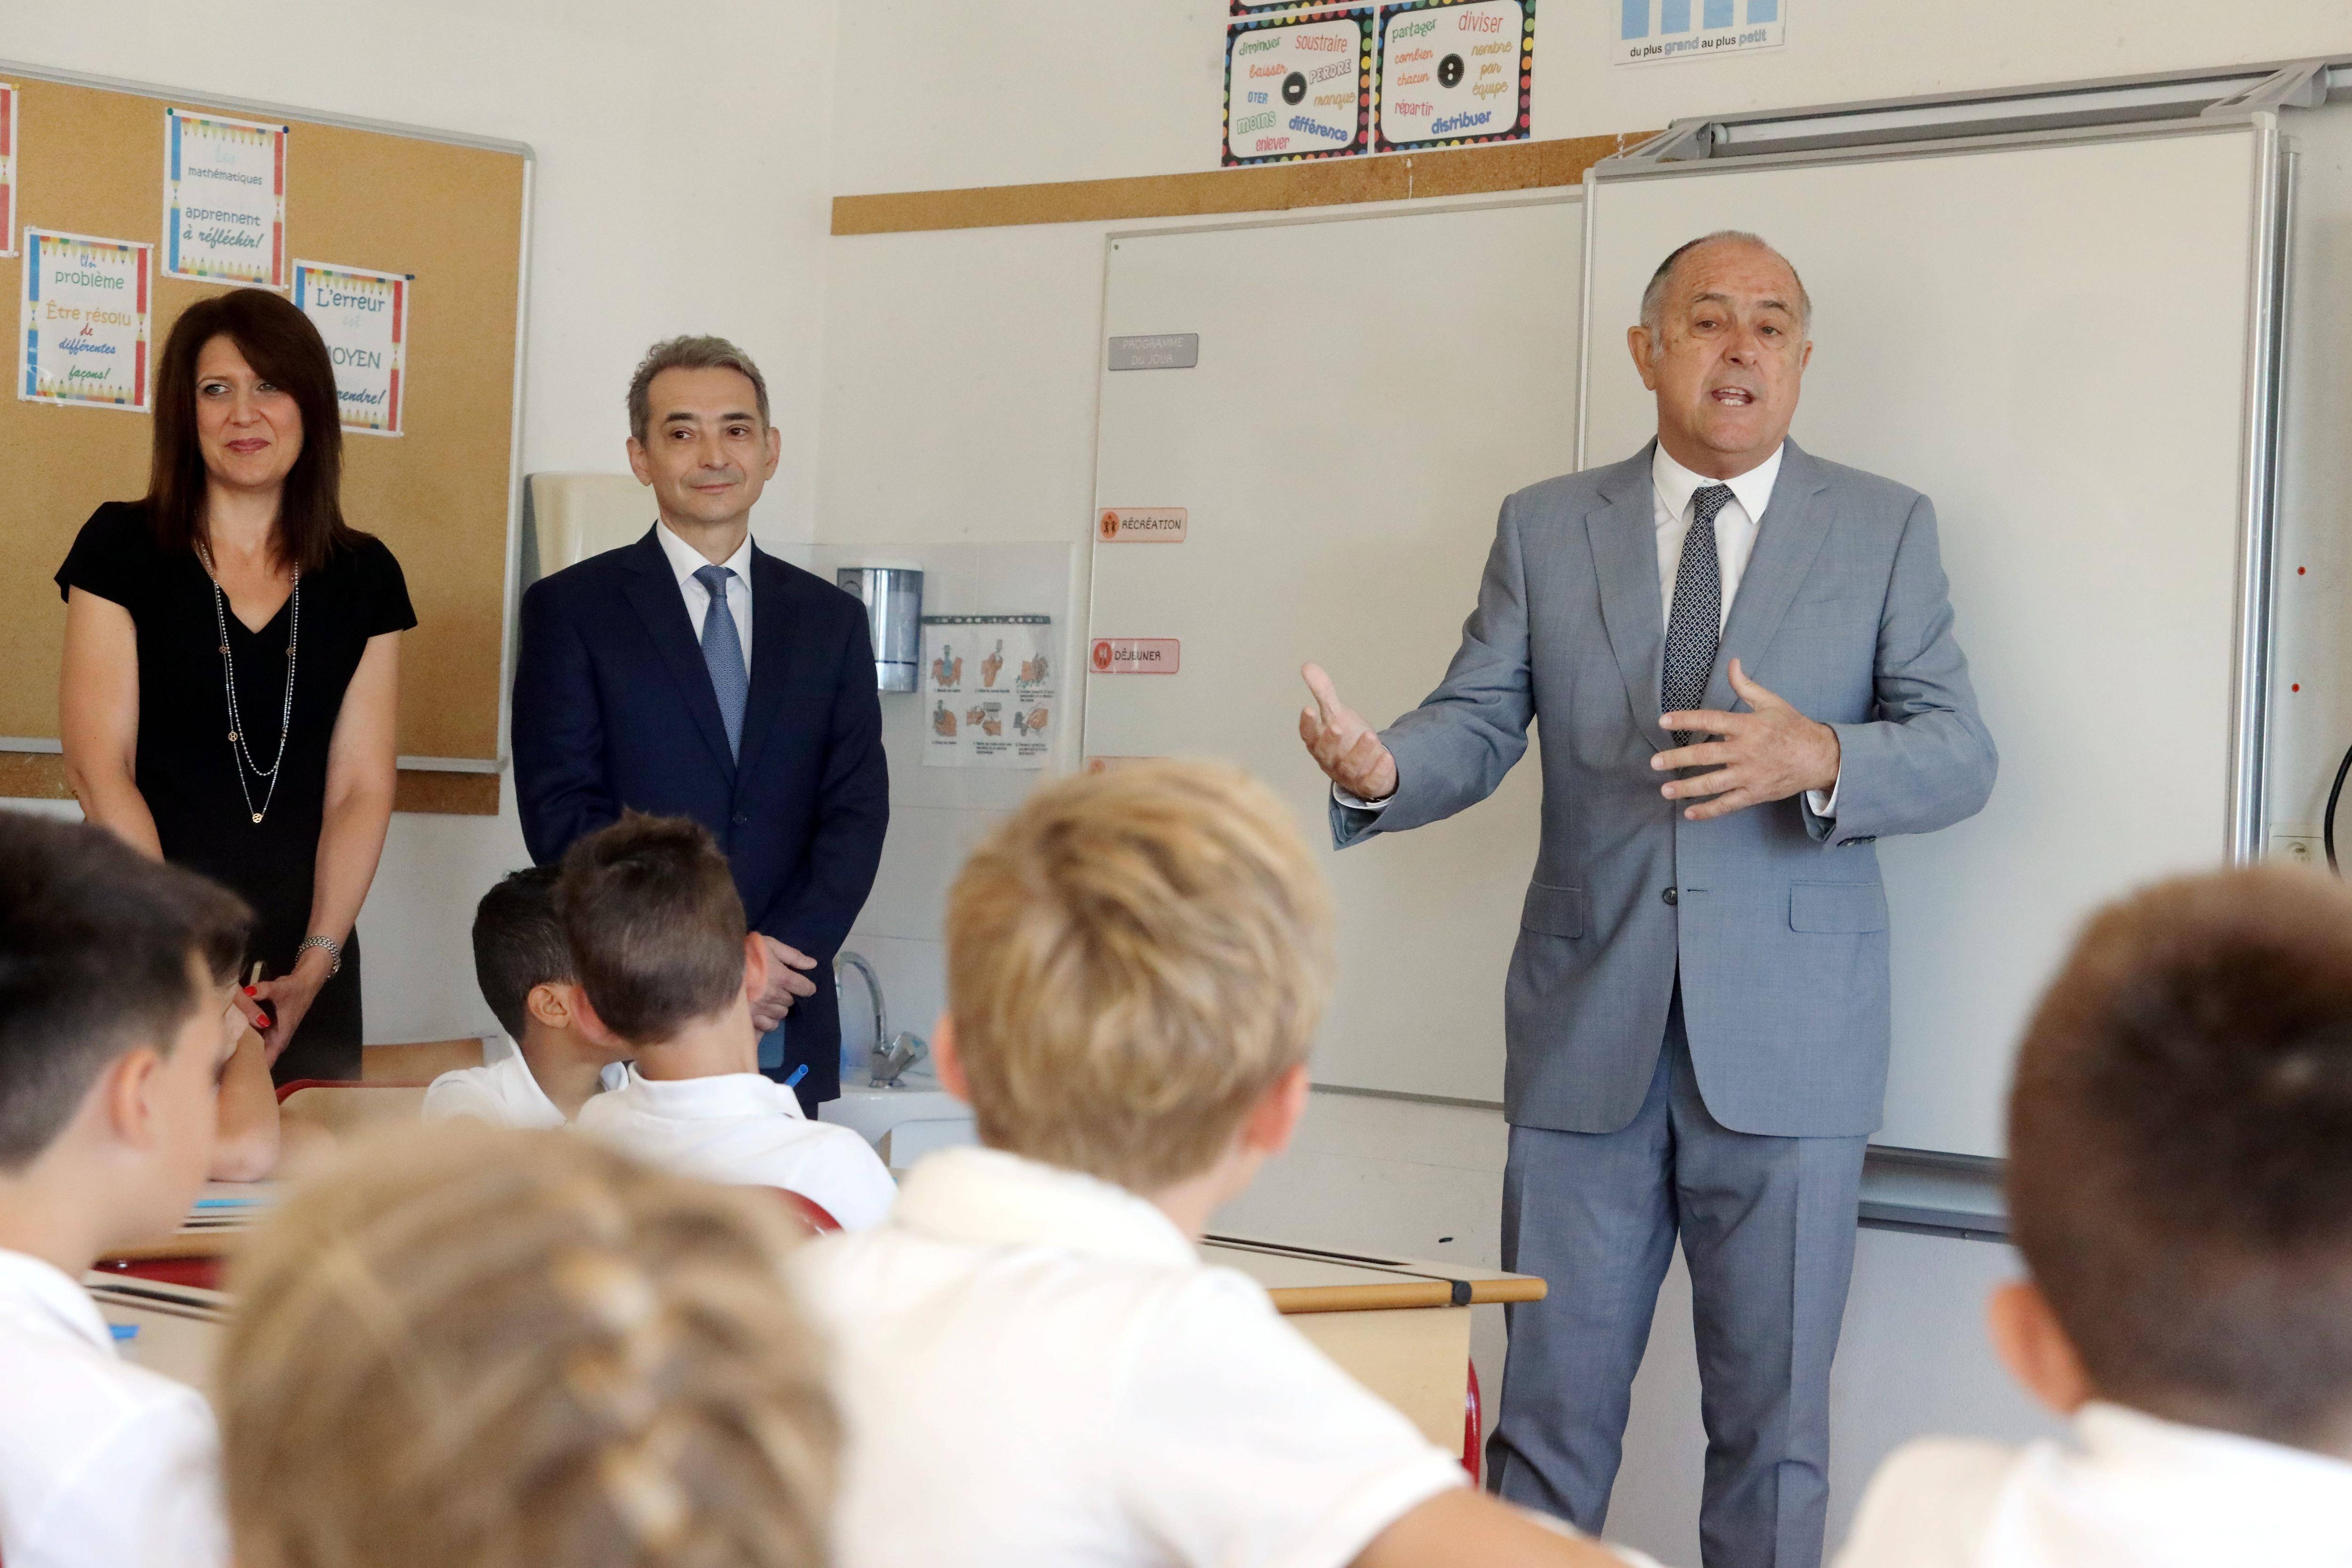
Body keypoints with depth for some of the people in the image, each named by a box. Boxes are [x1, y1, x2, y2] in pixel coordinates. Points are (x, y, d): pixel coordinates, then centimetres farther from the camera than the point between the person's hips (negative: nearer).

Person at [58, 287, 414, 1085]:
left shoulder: (363, 577, 8)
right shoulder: (121, 549, 0)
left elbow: (360, 787, 3)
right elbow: (98, 766, -6)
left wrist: (318, 961, -10)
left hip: (302, 965, 3)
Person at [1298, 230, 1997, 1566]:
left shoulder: (1887, 529, 4)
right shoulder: (1546, 528, 9)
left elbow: (1960, 752, -2)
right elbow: (1477, 727, 2)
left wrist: (1821, 756, -23)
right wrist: (1382, 770, -21)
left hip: (1785, 1044, -1)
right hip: (1588, 1038, 1)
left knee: (1775, 1418, 5)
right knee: (1551, 1405, 7)